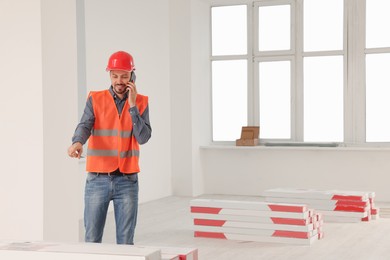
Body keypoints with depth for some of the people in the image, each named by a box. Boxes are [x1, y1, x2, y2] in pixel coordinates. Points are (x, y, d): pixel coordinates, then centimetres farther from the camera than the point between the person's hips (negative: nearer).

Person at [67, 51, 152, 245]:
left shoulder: (141, 102, 3)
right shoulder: (95, 99, 1)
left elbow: (143, 138, -8)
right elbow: (84, 126, -15)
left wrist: (132, 105, -13)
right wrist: (77, 143, -38)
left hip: (127, 180, 1)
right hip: (98, 179, 0)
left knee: (125, 242, 5)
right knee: (92, 240, 4)